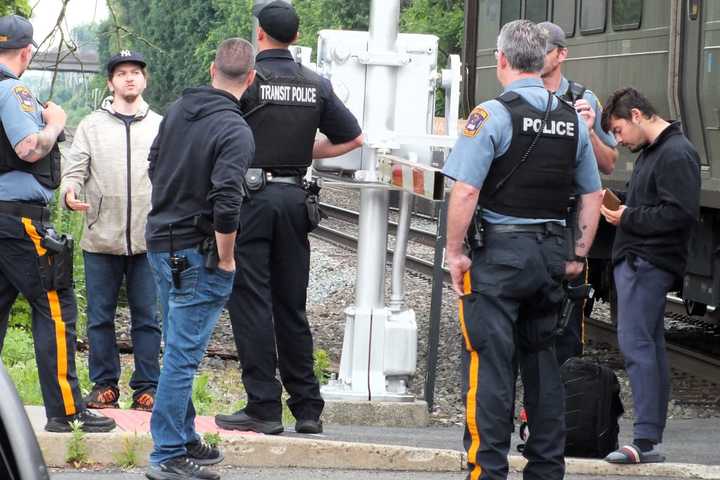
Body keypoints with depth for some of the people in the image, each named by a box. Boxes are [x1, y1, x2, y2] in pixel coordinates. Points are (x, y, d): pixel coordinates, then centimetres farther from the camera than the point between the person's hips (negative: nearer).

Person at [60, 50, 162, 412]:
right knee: (100, 316, 4)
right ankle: (105, 385, 14)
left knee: (147, 316, 2)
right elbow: (74, 169, 4)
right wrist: (69, 193, -18)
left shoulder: (161, 126, 10)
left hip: (148, 239, 0)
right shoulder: (92, 126, 8)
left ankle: (147, 387, 9)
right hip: (101, 238, 0)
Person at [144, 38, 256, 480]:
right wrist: (225, 259, -14)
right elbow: (226, 203, -25)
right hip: (197, 253, -8)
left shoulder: (178, 109, 6)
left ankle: (184, 439, 27)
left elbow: (155, 164, 19)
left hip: (161, 243, 8)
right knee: (184, 354, -4)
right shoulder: (235, 131, -18)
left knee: (180, 349, 18)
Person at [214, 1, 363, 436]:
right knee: (292, 306, 11)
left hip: (250, 192, -5)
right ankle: (307, 407, 13)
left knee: (251, 302, -1)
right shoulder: (316, 85, 7)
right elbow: (352, 138, 14)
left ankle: (264, 407, -4)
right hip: (295, 196, 5)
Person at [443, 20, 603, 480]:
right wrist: (578, 255, 18)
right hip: (552, 254, 6)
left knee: (491, 366, -3)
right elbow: (593, 195, 12)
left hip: (499, 251, -6)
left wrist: (455, 251, -9)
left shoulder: (492, 114, -11)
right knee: (543, 361, 14)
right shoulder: (573, 119, 8)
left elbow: (465, 191, -17)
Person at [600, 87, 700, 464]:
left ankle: (645, 442, -15)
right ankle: (653, 433, 16)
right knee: (651, 345, 11)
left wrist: (628, 218, -14)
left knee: (635, 343, -14)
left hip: (648, 264, -11)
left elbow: (681, 213, -22)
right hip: (636, 260, 11)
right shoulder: (650, 152, 19)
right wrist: (619, 209, 5)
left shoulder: (677, 154, -14)